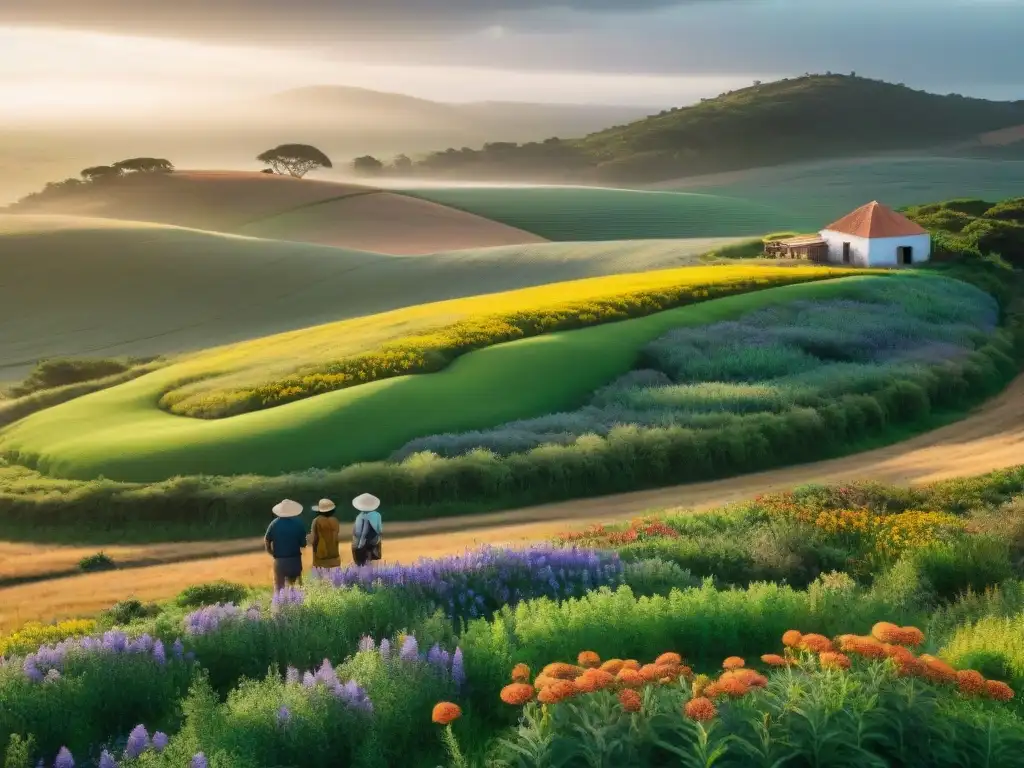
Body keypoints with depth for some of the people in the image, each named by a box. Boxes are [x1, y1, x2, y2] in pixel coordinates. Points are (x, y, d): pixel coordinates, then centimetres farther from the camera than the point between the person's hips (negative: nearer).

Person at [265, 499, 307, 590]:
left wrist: (272, 553, 13)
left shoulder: (274, 524, -9)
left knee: (279, 587, 10)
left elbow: (266, 541, -4)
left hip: (279, 560, 0)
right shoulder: (299, 524, -11)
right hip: (295, 560, 0)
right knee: (295, 586, 16)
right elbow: (303, 545, -7)